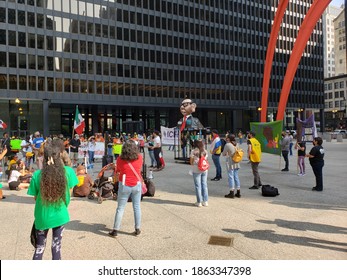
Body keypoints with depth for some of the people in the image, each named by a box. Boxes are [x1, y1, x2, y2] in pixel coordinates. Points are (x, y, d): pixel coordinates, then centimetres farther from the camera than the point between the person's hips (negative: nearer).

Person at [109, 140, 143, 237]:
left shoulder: (120, 159, -13)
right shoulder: (140, 158, -9)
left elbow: (117, 170, 2)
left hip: (124, 186, -1)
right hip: (137, 185, 2)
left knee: (120, 208, 8)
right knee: (137, 207, 13)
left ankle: (115, 230, 16)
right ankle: (137, 229, 21)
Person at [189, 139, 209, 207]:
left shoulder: (193, 152, -9)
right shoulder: (205, 151, 2)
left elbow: (191, 162, -5)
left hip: (196, 170, -4)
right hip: (204, 170, 4)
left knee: (198, 186, 5)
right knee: (204, 185, 12)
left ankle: (199, 202, 10)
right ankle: (205, 201, 16)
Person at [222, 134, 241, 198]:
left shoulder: (227, 145, -13)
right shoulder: (237, 144, 6)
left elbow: (223, 154, -6)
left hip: (230, 163, -6)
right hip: (236, 163, 6)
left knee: (231, 177, 0)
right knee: (236, 177, 13)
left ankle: (231, 193, 4)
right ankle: (238, 193, 18)